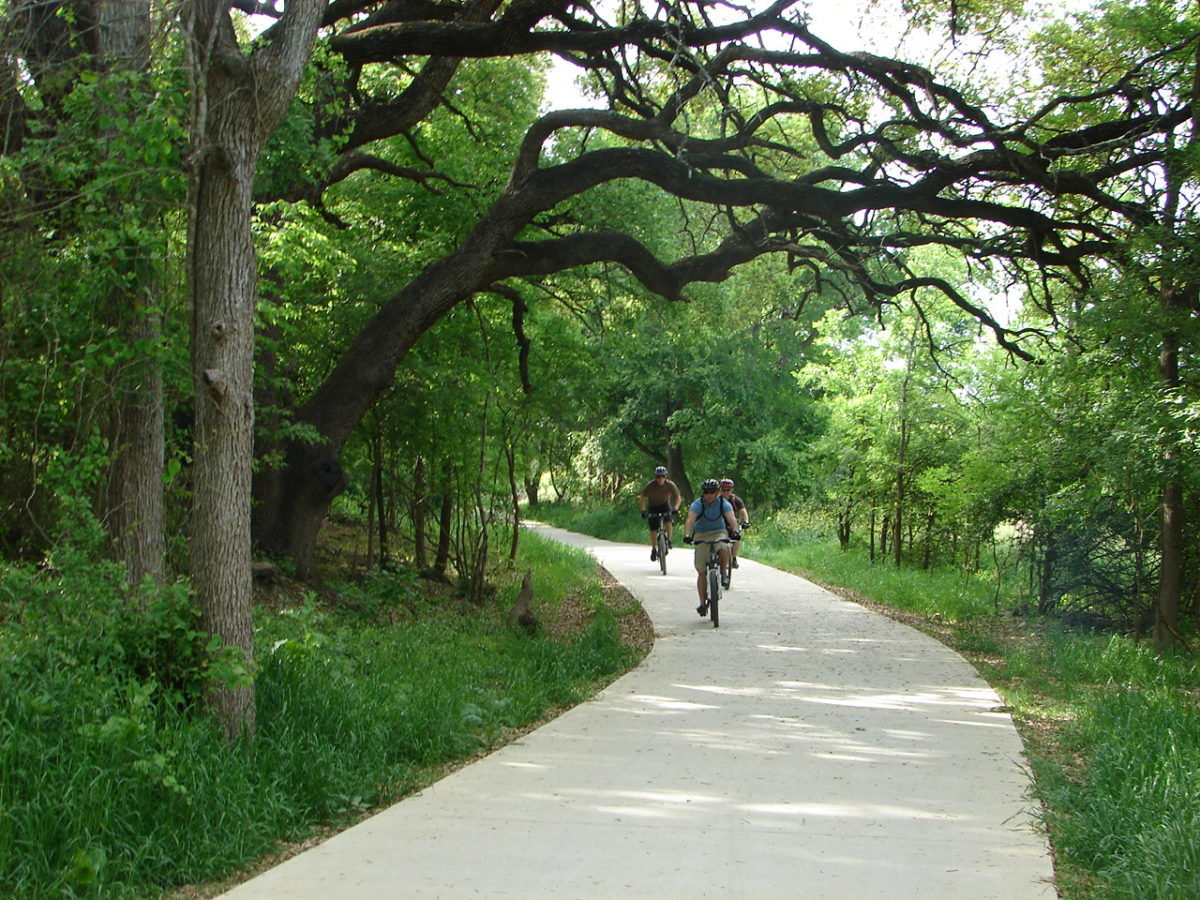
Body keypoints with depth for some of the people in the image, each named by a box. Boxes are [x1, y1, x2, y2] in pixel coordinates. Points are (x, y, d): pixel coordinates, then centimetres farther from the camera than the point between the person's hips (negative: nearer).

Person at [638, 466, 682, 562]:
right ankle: (654, 549, 9)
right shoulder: (650, 486, -24)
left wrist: (675, 508, -33)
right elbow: (642, 498, -22)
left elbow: (678, 497, -16)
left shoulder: (670, 485, -20)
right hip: (653, 507, 0)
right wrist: (643, 510, -36)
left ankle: (669, 540, -10)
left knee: (668, 520, -28)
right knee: (653, 530, -7)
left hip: (665, 505, 1)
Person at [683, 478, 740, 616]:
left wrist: (735, 531, -49)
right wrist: (687, 535, -50)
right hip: (701, 535, 0)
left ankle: (724, 573, -8)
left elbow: (732, 519, -28)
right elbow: (690, 520, -31)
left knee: (723, 549, -36)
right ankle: (703, 602, 0)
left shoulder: (724, 504, -13)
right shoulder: (697, 505, -17)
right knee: (701, 571, -6)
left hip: (719, 532, 0)